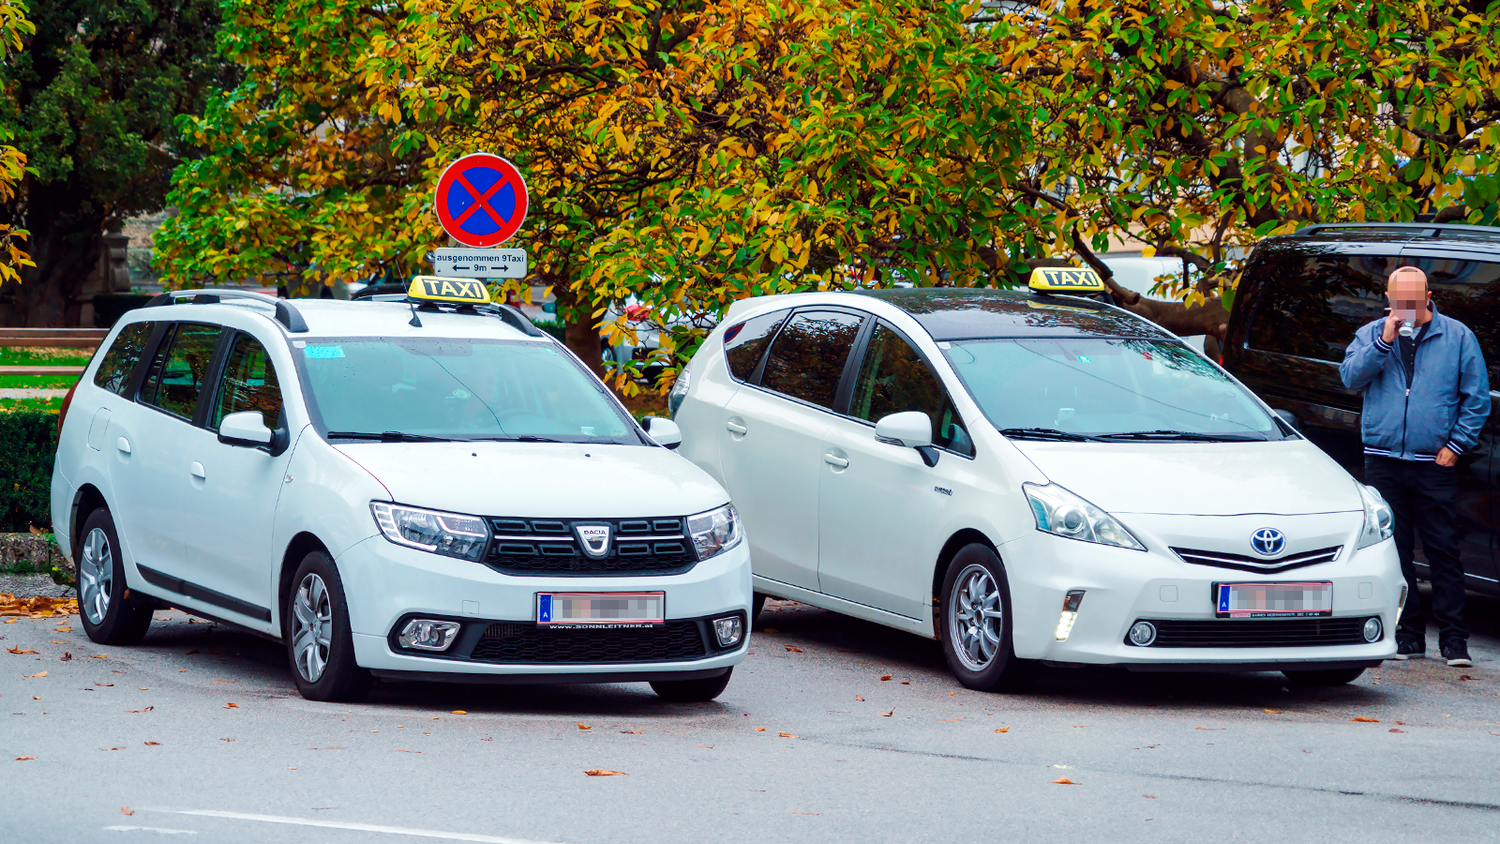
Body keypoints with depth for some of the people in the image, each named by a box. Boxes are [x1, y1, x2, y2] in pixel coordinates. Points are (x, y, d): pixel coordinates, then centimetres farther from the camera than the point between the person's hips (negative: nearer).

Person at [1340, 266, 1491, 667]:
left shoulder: (1457, 336, 6)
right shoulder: (1370, 335, 11)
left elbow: (1477, 396, 6)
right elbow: (1351, 377, -4)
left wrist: (1456, 443, -2)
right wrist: (1384, 342, -13)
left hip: (1434, 464, -2)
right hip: (1383, 463, 2)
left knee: (1444, 550, -4)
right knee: (1392, 550, 3)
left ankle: (1453, 639, 1)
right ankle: (1409, 635, 10)